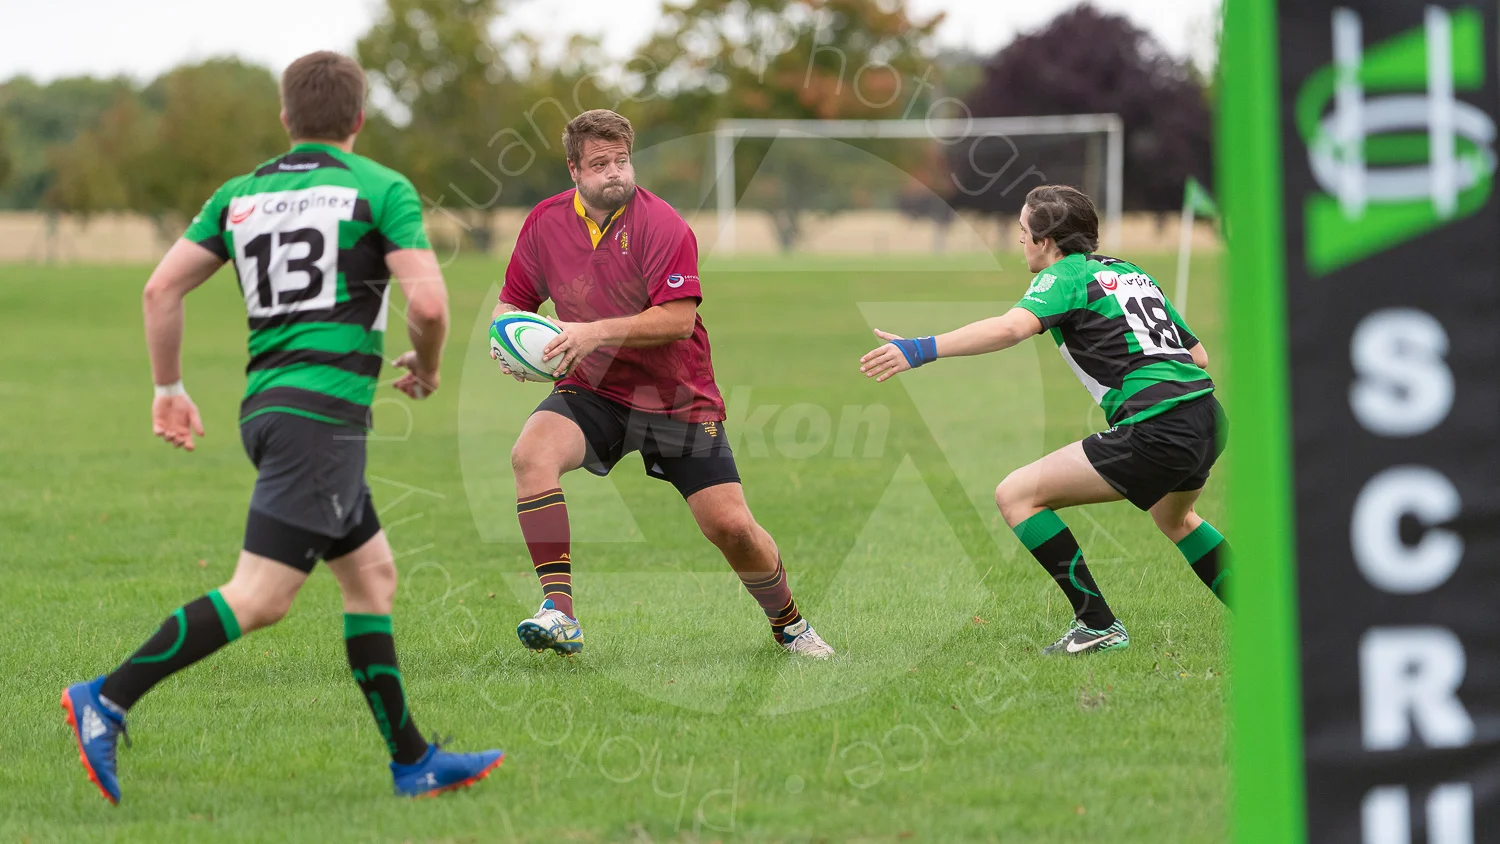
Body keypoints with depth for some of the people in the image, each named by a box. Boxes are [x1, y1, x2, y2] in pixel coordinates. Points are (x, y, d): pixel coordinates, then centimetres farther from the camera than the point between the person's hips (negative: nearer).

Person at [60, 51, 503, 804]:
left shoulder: (241, 194, 14)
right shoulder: (382, 189, -1)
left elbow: (161, 289, 8)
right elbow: (428, 303, -11)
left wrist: (168, 389, 18)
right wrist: (425, 368, 9)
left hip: (266, 401, 8)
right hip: (325, 408, -8)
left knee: (372, 574, 15)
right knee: (260, 596, -12)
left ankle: (414, 762, 17)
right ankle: (109, 700, -20)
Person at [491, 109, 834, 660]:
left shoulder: (661, 224, -15)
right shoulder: (546, 222, -2)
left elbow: (678, 320, -22)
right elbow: (513, 301, 11)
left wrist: (598, 332, -30)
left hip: (679, 400, -2)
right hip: (593, 392, 3)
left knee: (732, 527, -6)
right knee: (531, 453, -29)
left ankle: (789, 626, 23)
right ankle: (558, 613, -29)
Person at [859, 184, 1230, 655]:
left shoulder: (1066, 276, -1)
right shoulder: (1131, 272, 22)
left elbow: (1012, 328, -22)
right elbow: (1198, 355, 23)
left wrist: (922, 349, -29)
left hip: (1157, 431, -9)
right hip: (1208, 419, 9)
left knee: (1016, 495, -3)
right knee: (1173, 518, 39)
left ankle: (1098, 626, -4)